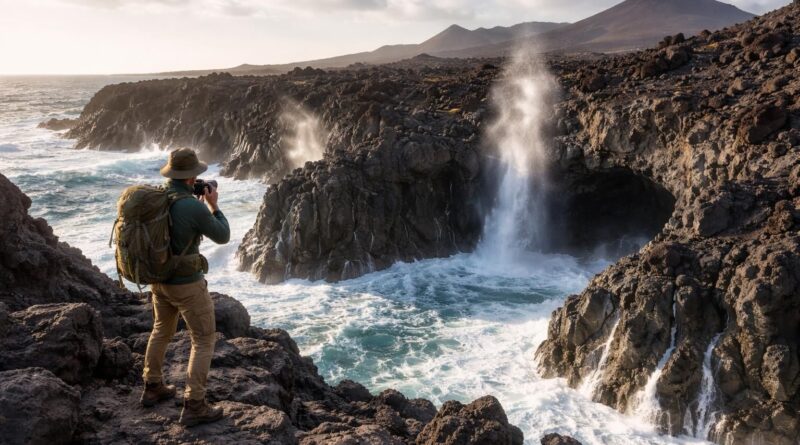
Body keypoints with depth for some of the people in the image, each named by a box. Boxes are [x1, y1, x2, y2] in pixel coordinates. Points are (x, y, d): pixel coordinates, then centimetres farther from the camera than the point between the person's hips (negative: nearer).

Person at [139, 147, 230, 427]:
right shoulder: (195, 208, -27)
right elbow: (222, 237, -12)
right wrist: (213, 205, 0)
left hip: (159, 278, 8)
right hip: (187, 284, -8)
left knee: (162, 330, 27)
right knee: (204, 340, 4)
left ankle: (153, 388, 40)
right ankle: (194, 406, 4)